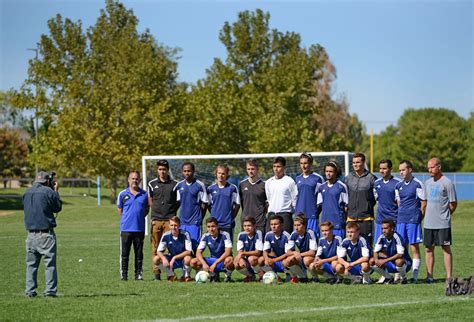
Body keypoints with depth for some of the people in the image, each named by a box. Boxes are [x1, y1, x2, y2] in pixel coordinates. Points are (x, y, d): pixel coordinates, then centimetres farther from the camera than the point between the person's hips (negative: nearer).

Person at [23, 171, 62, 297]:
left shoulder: (27, 193, 9)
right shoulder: (49, 192, -9)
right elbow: (58, 208, 1)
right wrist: (56, 192, 12)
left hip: (31, 234, 5)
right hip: (46, 234, -5)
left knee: (31, 264, 10)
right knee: (50, 263, 0)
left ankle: (30, 291, 7)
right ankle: (50, 291, -4)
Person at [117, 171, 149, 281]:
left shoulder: (144, 194, 6)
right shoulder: (123, 194, 1)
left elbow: (147, 209, 16)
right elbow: (119, 210, 11)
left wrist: (140, 218, 4)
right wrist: (126, 219, 5)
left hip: (140, 228, 1)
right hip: (126, 229, -1)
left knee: (139, 254, 6)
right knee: (124, 253, 0)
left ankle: (138, 274, 12)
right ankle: (123, 275, 6)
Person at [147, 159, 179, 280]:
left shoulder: (174, 184, 4)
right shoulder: (152, 184, 9)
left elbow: (179, 201, 11)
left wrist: (172, 212, 3)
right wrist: (157, 210, 8)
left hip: (169, 220, -1)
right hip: (156, 219, 2)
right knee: (156, 248, 2)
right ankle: (156, 272, 5)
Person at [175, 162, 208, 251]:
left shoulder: (199, 185, -4)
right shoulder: (179, 185, 9)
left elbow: (204, 204, -1)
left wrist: (199, 218, -1)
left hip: (195, 221, -4)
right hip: (182, 221, 4)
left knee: (196, 245, -6)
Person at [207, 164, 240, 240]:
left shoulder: (232, 188, 1)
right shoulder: (211, 189, 5)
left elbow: (237, 204, 6)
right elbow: (208, 205, 13)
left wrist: (232, 216, 2)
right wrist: (214, 215, 5)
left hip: (228, 223, -1)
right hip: (215, 223, 1)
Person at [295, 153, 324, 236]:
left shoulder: (317, 178, -1)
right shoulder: (297, 179, 14)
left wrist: (318, 210, -4)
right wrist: (296, 209, 15)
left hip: (312, 214, -5)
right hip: (299, 213, 5)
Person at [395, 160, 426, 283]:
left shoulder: (417, 184, -5)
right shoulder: (398, 185, 13)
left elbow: (424, 204, -3)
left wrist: (418, 218, -1)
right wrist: (402, 215, 11)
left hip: (413, 220, -6)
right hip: (401, 220, 6)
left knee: (414, 247, -3)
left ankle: (415, 276, -1)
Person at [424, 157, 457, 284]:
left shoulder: (447, 183, -9)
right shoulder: (428, 183, 11)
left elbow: (453, 203, -5)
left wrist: (444, 215, 5)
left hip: (443, 223, -6)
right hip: (429, 223, 6)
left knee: (446, 248, -3)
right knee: (429, 249, 7)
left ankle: (449, 277, 0)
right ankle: (429, 276, 14)